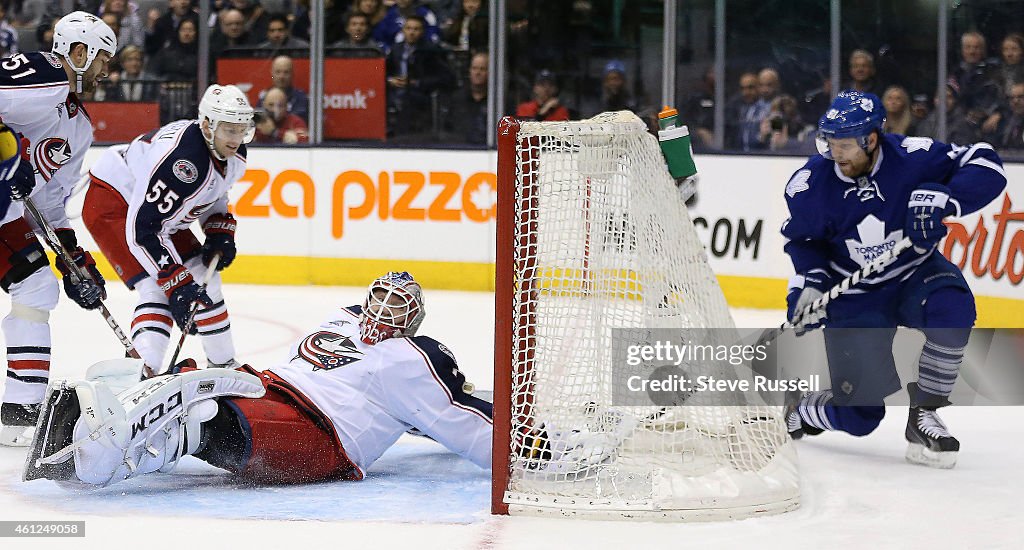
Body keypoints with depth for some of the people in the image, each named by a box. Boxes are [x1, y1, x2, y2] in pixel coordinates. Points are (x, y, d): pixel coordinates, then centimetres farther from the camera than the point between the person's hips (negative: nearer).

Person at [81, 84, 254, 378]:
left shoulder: (234, 155, -8)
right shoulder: (181, 158, -36)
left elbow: (213, 194, 15)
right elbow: (142, 228, -36)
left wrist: (220, 232, -2)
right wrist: (175, 282, -35)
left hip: (160, 210, 9)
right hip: (112, 202, -9)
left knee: (204, 279, 9)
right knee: (158, 289, -23)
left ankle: (224, 365, 24)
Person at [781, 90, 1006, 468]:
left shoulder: (911, 157, -21)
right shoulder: (810, 183, -15)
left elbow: (987, 168, -20)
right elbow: (802, 240, 2)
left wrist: (940, 198, -36)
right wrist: (810, 283, -15)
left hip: (917, 275, 1)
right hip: (853, 297, 0)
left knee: (952, 309, -37)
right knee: (859, 417, -8)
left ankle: (923, 413, -18)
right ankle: (797, 412, 28)